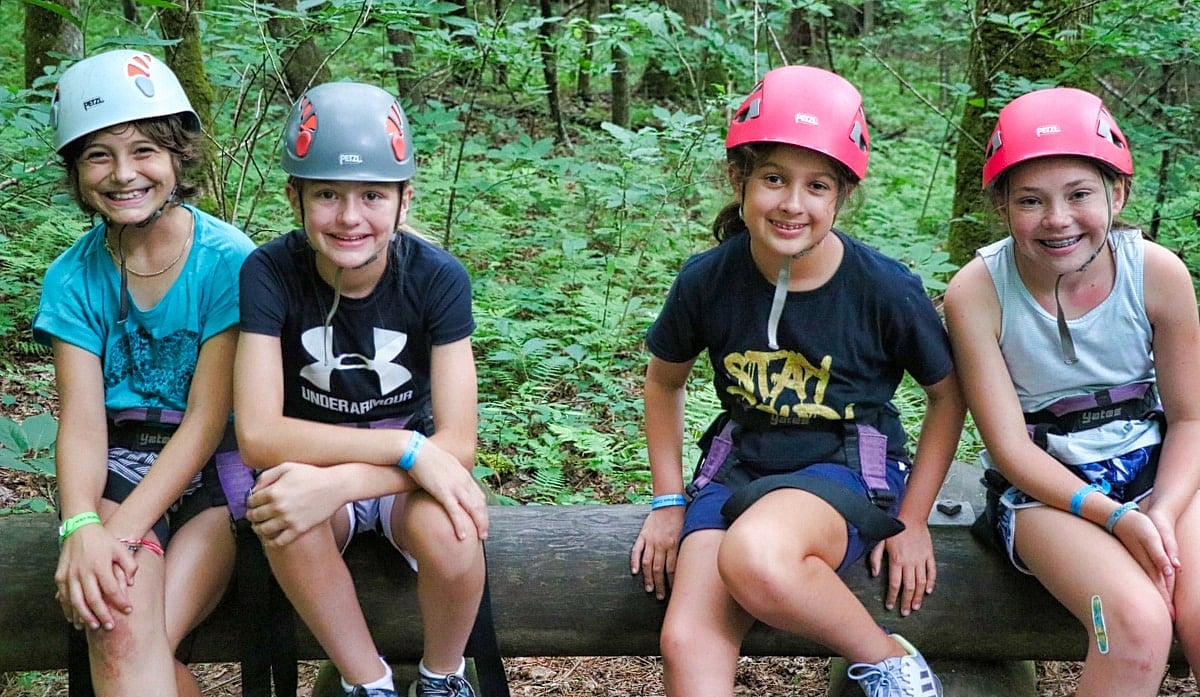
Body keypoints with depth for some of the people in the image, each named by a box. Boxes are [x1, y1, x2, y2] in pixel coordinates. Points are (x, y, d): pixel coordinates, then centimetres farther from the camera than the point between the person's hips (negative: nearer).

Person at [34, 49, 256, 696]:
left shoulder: (227, 260, -8)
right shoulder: (73, 278, 1)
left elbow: (206, 420, -11)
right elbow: (82, 422, -7)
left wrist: (121, 531, -22)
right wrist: (81, 527, -27)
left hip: (214, 468, -2)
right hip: (117, 464, 2)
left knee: (124, 636, -25)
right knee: (119, 626, -28)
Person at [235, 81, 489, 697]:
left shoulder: (438, 278, -17)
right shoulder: (269, 273, -17)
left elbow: (456, 444, -21)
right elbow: (258, 436, -23)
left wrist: (333, 485, -36)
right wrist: (407, 447, -32)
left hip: (410, 477, 0)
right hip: (312, 460, 0)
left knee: (447, 531, -34)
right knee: (281, 508, -35)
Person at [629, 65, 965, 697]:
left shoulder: (885, 289, -13)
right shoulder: (707, 281, -6)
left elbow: (948, 395, 2)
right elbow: (664, 380, 13)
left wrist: (912, 519, -1)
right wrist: (668, 501, 9)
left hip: (847, 466, -3)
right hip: (740, 464, 3)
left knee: (754, 559, -36)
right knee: (687, 642, -22)